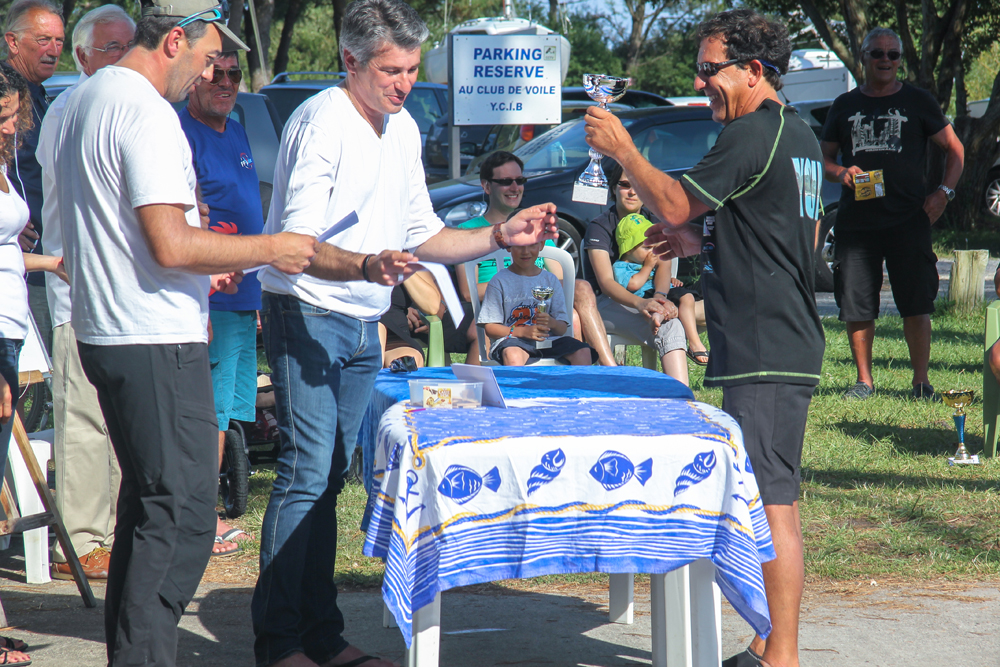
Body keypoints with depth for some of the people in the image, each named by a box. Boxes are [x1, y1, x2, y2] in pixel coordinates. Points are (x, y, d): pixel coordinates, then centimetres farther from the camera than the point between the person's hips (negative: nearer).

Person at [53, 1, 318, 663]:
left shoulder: (83, 99, 15)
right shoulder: (147, 113, -17)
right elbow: (172, 244, -24)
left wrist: (199, 266, 25)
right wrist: (271, 248, -13)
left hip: (104, 333, 11)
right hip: (158, 343, -11)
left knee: (148, 504, 18)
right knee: (183, 516, -8)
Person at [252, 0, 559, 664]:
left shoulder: (404, 128, 13)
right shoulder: (322, 120, -14)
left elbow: (421, 235, 21)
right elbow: (298, 244, -21)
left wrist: (501, 236, 8)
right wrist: (366, 266, -37)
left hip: (364, 326, 8)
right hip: (308, 317, -8)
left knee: (329, 479, 10)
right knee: (306, 474, -12)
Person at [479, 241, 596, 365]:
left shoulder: (551, 280, 14)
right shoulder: (500, 281, 5)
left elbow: (562, 329, 9)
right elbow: (490, 328, -2)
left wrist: (552, 323, -16)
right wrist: (522, 331, -18)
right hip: (512, 340, -3)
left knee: (583, 352, -23)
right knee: (513, 355, -39)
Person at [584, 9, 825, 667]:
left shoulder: (752, 134, -14)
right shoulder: (800, 133, 18)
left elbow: (675, 202, -15)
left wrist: (621, 147, -3)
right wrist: (704, 242, 21)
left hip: (763, 353, -11)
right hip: (792, 346, 11)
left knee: (770, 501, -9)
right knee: (778, 498, 13)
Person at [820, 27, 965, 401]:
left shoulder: (917, 102, 8)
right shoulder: (845, 106, 14)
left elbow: (954, 148, 13)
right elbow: (823, 157, 19)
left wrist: (944, 192, -1)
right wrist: (841, 172, -4)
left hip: (908, 220, -2)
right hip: (855, 222, 2)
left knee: (916, 305, -5)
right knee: (856, 306, 2)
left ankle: (921, 382, 2)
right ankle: (864, 380, 14)